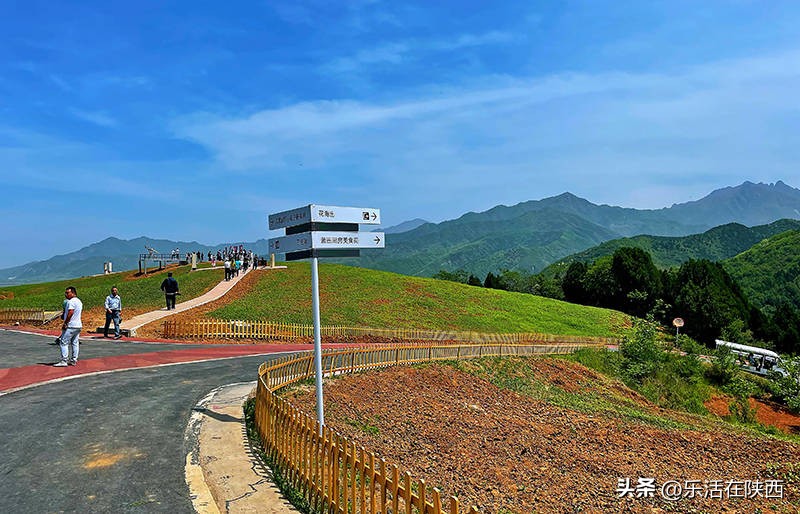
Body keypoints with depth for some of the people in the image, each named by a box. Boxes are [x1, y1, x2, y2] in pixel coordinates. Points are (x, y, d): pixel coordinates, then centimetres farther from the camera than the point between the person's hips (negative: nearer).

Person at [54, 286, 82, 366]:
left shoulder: (71, 301, -14)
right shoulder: (79, 301, 16)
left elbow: (70, 313, -24)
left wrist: (65, 323, -19)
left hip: (70, 326, -9)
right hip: (78, 325, 9)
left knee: (64, 343, -3)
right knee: (75, 343, 11)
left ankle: (64, 361, -4)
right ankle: (74, 360, 13)